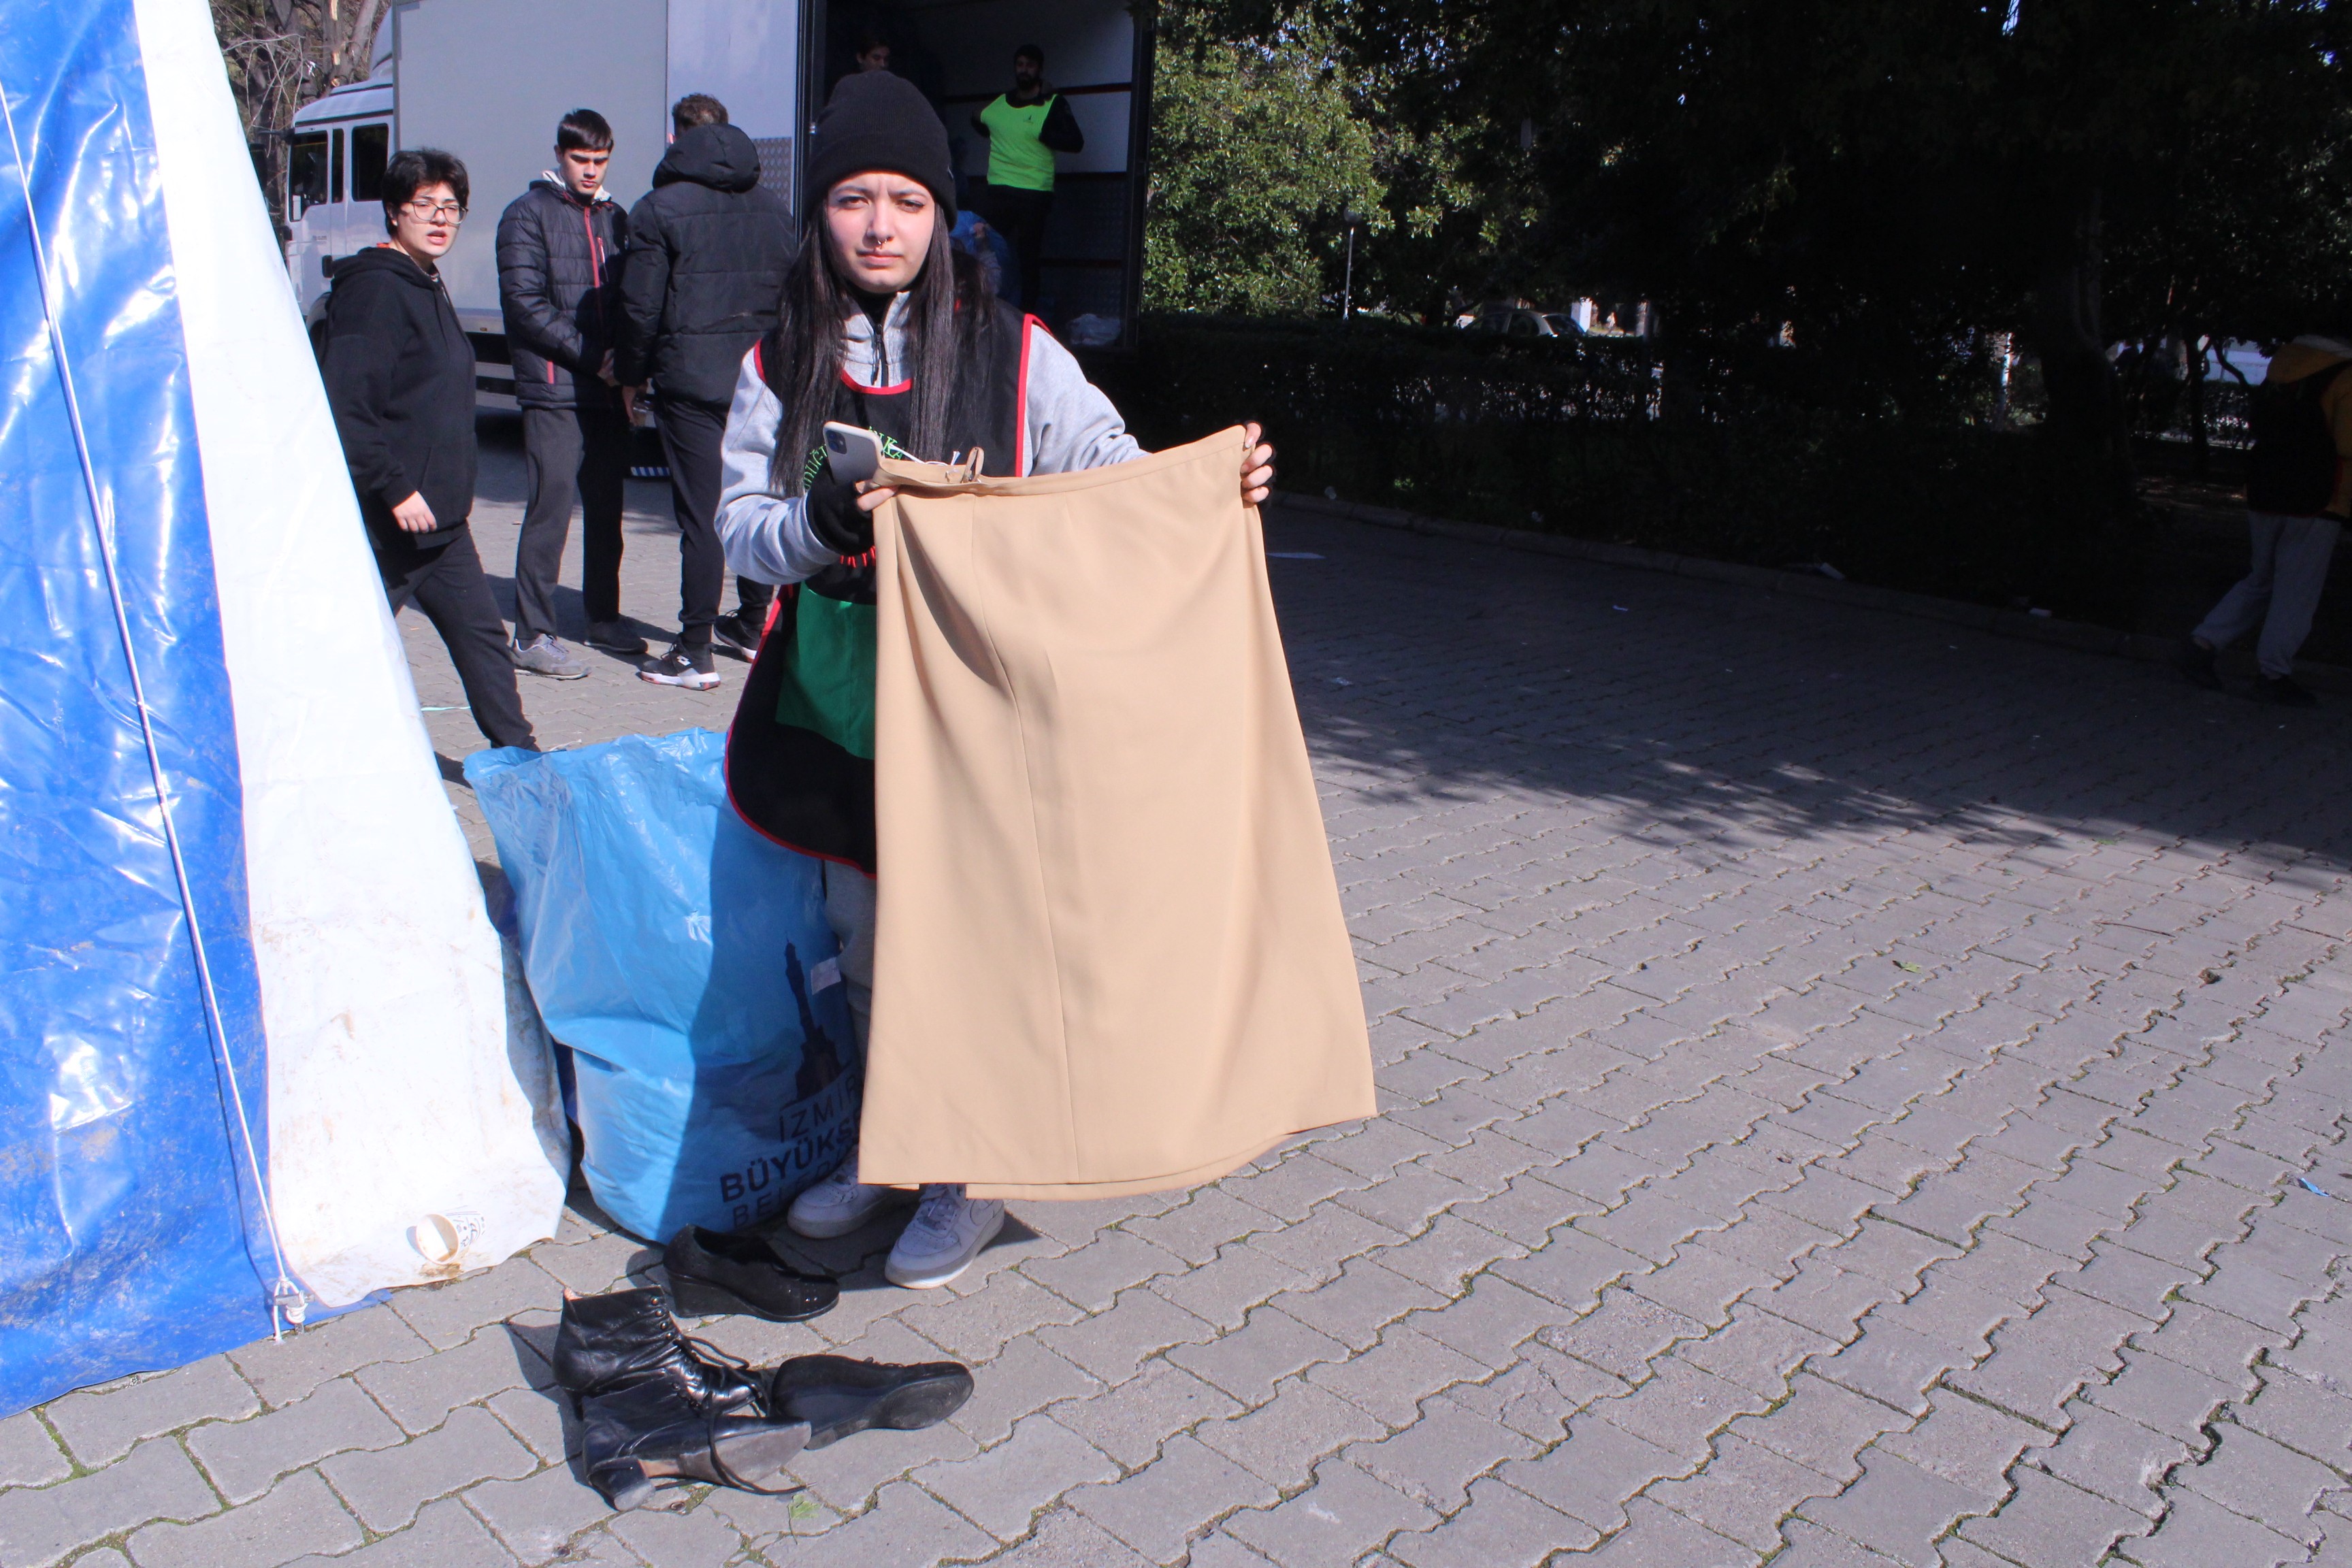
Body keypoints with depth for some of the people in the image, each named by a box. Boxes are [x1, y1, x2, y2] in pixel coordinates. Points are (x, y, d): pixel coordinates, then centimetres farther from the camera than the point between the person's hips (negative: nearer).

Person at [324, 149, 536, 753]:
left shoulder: (427, 288, 17)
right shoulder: (374, 289, -14)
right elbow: (345, 409, -22)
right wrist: (396, 489, -24)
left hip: (439, 516, 10)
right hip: (387, 520, -10)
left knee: (480, 633, 12)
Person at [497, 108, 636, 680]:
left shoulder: (615, 218, 17)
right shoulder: (528, 215, 0)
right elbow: (525, 303, -8)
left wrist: (626, 360, -3)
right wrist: (590, 355, -14)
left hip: (608, 391, 6)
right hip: (554, 391, -6)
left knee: (607, 507, 12)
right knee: (551, 507, -8)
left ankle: (603, 616, 25)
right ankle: (533, 635, -5)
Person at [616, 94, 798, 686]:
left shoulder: (660, 208, -4)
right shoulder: (775, 206, 10)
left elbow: (641, 304, -6)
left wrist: (632, 374, 6)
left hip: (691, 376, -5)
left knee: (700, 513, -4)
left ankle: (695, 652, -2)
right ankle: (752, 625, 27)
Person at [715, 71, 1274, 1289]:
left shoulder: (1012, 353, -2)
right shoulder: (783, 363, 6)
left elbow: (1116, 477, -1)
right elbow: (741, 527, 2)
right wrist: (829, 521, -19)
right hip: (843, 695, 4)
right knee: (865, 931, 14)